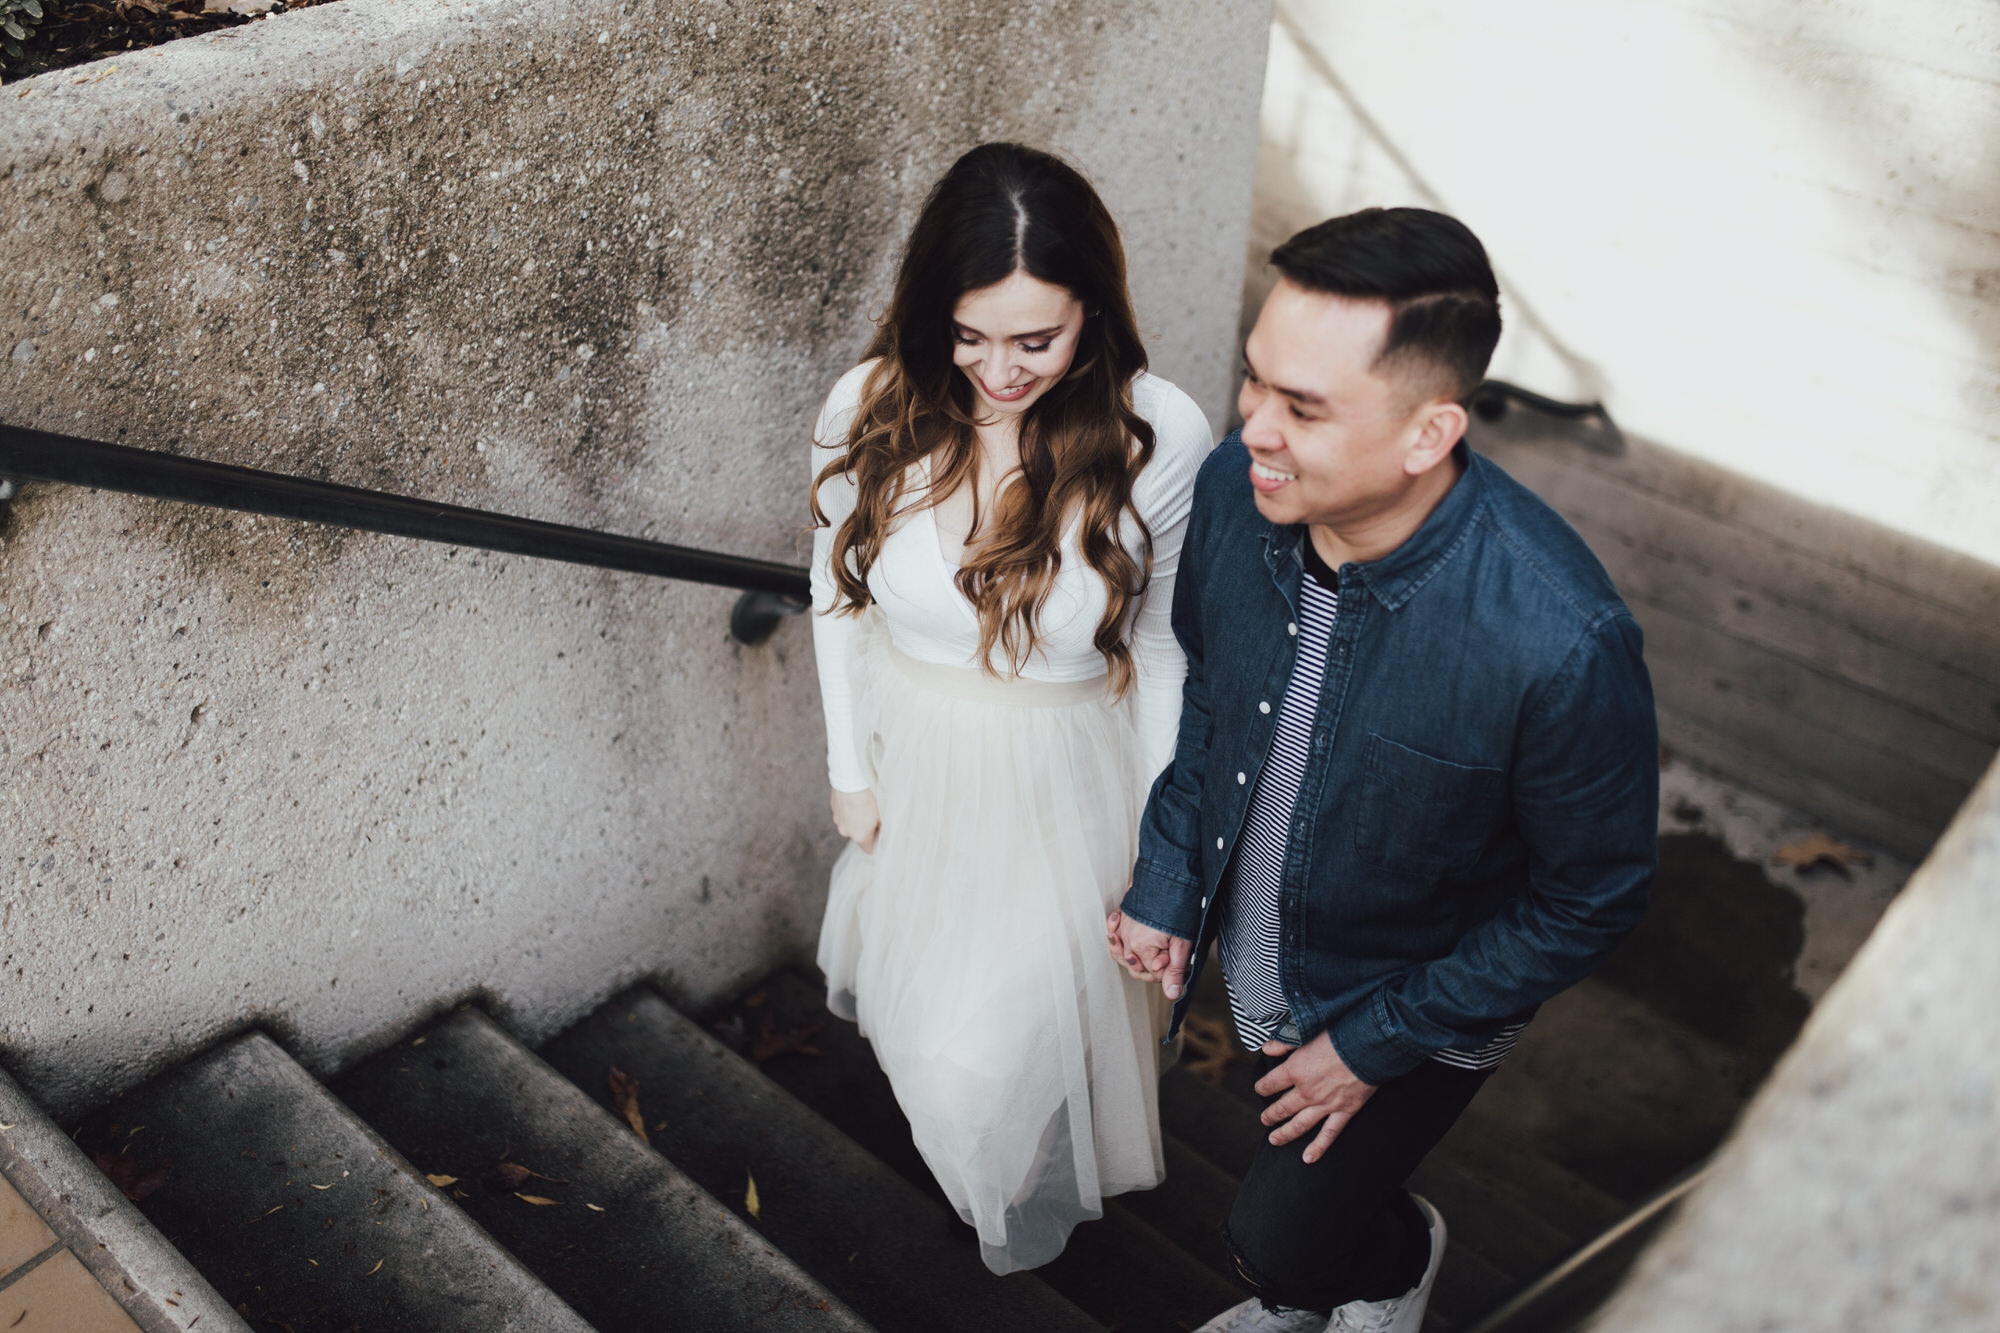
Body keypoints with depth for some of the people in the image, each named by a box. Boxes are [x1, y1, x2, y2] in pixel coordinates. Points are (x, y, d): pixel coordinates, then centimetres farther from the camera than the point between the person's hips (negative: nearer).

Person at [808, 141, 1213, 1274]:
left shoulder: (1161, 438, -25)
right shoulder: (871, 412, -19)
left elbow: (1166, 647, -13)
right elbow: (838, 593, -1)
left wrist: (1159, 844, -8)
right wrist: (851, 768, 5)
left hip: (1067, 783, -3)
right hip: (917, 758, 3)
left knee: (1002, 1044, 8)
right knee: (920, 998, 27)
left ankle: (1032, 1219, 45)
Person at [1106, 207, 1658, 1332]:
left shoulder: (1562, 643, -39)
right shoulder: (1236, 489, -24)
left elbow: (1591, 902, -22)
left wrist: (1377, 1042, -15)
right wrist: (1167, 881, -4)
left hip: (1421, 994, -4)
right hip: (1250, 944, 5)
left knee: (1280, 1230, 8)